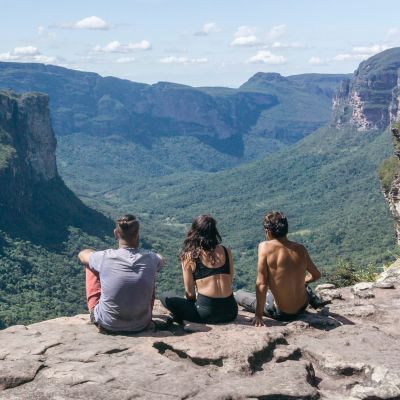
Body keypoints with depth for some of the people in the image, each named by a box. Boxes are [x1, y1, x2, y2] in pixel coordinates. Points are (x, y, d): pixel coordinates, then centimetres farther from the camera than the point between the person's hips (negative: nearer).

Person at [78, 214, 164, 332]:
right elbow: (161, 261, 14)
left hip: (106, 324, -1)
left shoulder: (104, 257, -18)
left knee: (90, 267, 15)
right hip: (141, 325, 2)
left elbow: (82, 254, 7)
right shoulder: (150, 258, -14)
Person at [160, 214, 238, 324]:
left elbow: (189, 293, 0)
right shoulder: (226, 251, 5)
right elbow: (229, 282, 13)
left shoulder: (189, 256, -4)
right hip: (230, 312, 4)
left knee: (165, 297, 12)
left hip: (206, 314, -4)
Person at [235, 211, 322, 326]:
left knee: (238, 294, 14)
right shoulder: (300, 249, -5)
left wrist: (258, 315, -15)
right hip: (302, 308, 5)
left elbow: (261, 284, -22)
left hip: (281, 313, -5)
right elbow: (316, 275, 9)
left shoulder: (265, 247, -19)